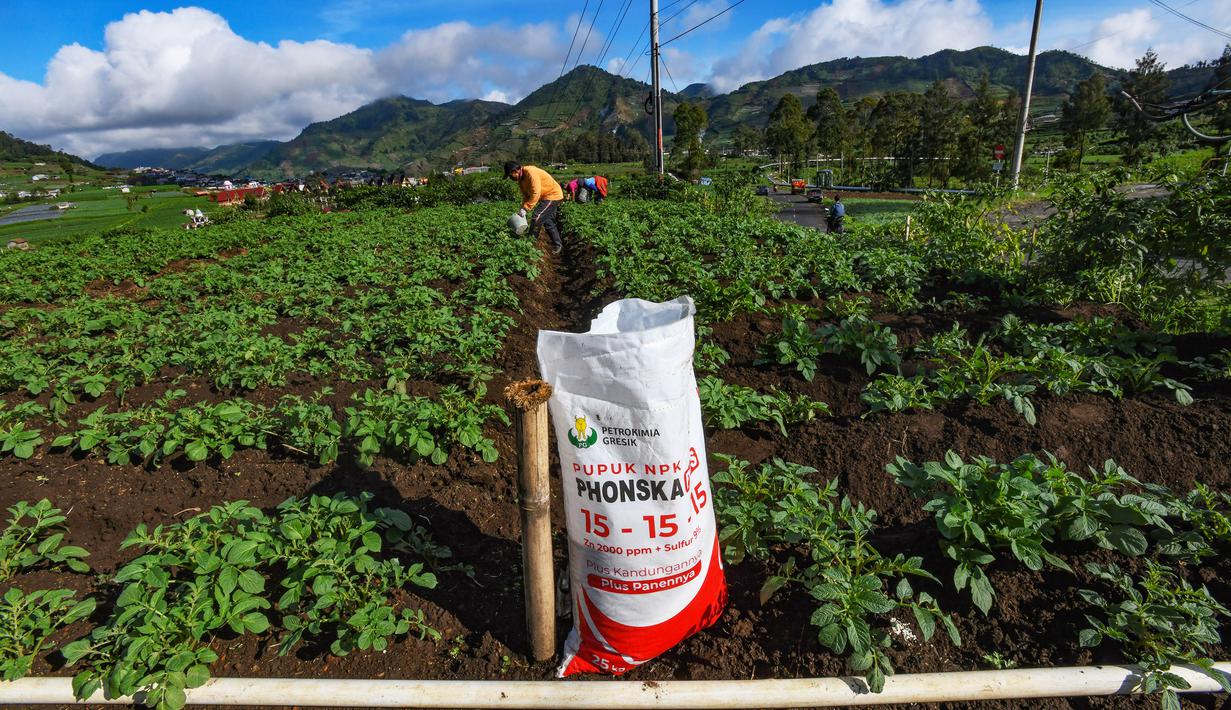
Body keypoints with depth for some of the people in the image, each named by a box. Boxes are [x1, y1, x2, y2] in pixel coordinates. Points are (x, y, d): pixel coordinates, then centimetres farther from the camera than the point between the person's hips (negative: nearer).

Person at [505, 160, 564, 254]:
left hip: (553, 194, -10)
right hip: (546, 196, 10)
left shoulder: (531, 173, -26)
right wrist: (522, 209, -6)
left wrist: (525, 209, -25)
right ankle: (557, 244, 24)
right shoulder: (521, 178, 3)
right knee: (548, 222, 15)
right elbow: (526, 195, 6)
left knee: (536, 218, -15)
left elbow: (535, 194, -29)